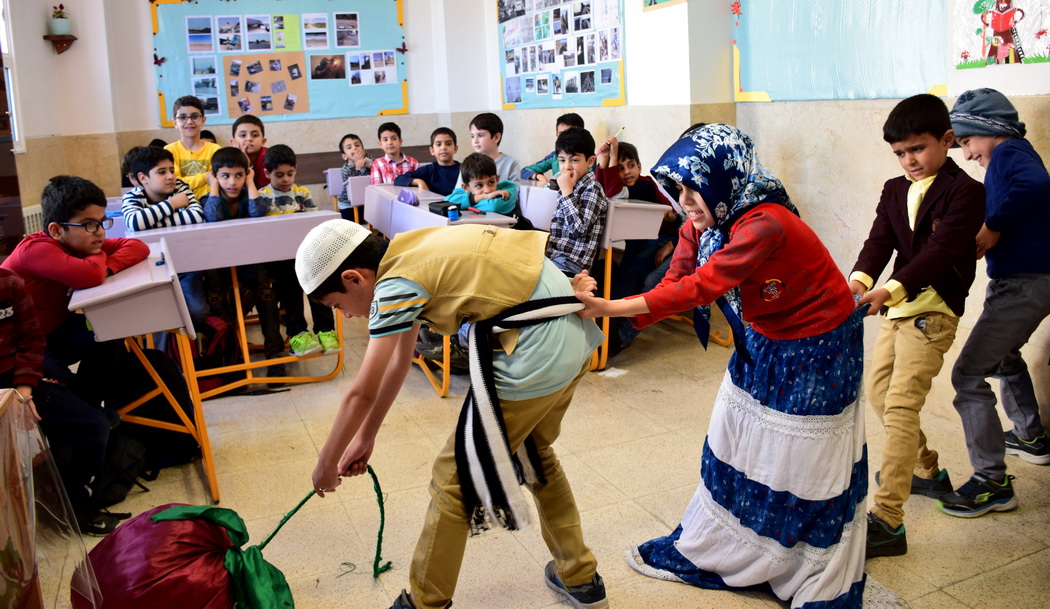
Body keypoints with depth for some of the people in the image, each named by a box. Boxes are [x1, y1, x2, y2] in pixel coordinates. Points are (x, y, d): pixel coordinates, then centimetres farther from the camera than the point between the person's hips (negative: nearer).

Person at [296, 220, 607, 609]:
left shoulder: (395, 284, -11)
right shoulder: (410, 254, 15)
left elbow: (362, 394, -7)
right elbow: (398, 362, 22)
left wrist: (326, 466, 9)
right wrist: (364, 438, 28)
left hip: (536, 355, -10)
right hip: (577, 337, 10)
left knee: (454, 478, 7)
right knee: (535, 452, 29)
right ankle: (580, 577, 42)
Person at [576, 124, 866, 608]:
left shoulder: (765, 224, -33)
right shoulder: (702, 224, -6)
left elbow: (701, 286, -38)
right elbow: (674, 283, -11)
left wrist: (613, 308, -41)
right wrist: (604, 308, -25)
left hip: (815, 348, -8)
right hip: (762, 341, 8)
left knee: (805, 469, 4)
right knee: (733, 449, 15)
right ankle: (705, 551, 34)